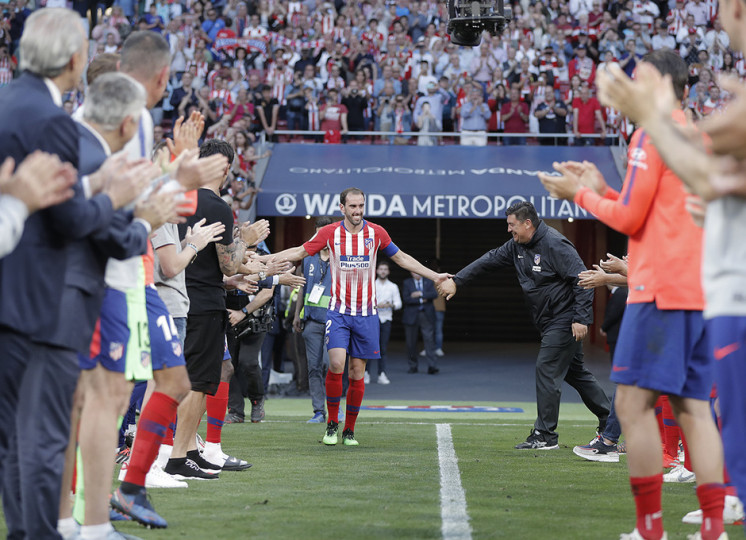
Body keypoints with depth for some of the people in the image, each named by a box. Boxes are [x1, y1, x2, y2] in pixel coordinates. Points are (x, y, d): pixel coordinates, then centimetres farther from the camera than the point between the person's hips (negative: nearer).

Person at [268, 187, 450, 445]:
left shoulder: (376, 233, 2)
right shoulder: (329, 233, -2)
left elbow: (402, 258, 14)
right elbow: (299, 252, 8)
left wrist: (434, 276, 14)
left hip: (366, 313, 1)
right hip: (338, 312, -1)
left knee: (357, 373, 2)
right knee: (336, 363, -18)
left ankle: (350, 430, 13)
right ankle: (332, 424, -3)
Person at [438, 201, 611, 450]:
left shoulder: (555, 245, -20)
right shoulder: (517, 246, 7)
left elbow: (582, 279, -22)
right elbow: (490, 259, 14)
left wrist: (581, 319, -25)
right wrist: (456, 280, 9)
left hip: (565, 320, -10)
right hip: (550, 323, 10)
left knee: (547, 369, -10)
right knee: (575, 371, 14)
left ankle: (544, 435, -7)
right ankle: (610, 420, 24)